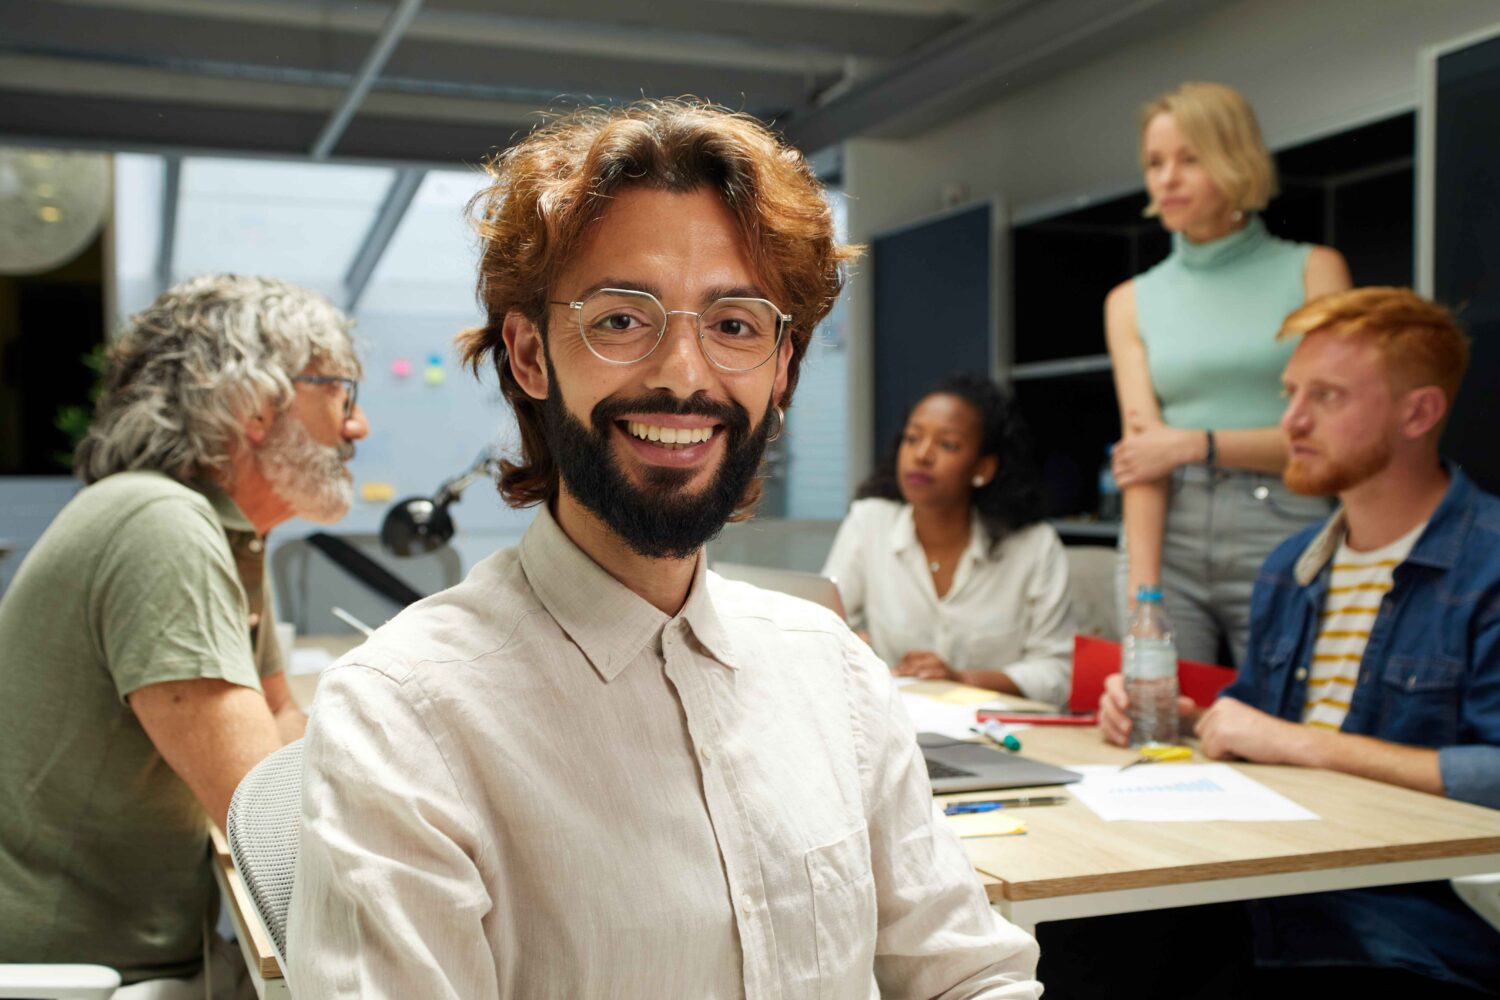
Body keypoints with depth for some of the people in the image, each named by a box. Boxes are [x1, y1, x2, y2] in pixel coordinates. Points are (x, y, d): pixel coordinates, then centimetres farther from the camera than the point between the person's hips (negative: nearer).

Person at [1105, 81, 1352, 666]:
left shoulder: (1311, 271, 6)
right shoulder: (1131, 302, 11)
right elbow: (1142, 451, -1)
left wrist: (1197, 444, -6)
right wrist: (1143, 587, -12)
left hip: (1285, 534, -1)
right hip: (1167, 537, 2)